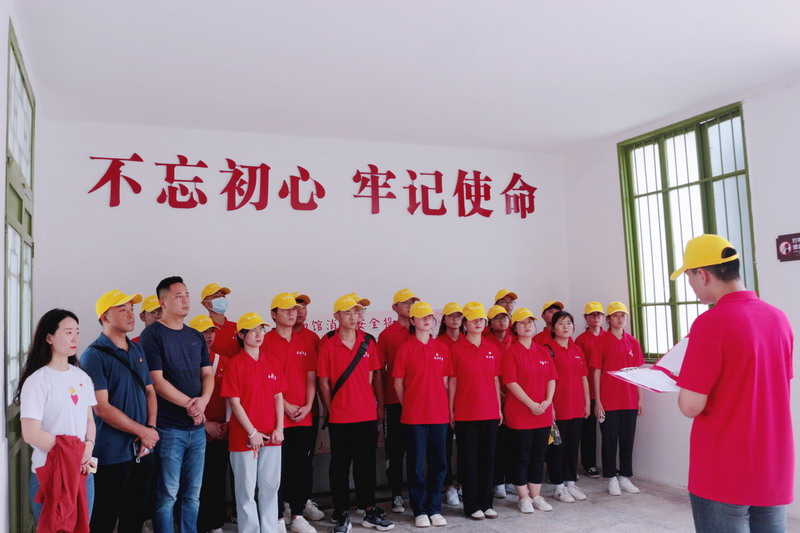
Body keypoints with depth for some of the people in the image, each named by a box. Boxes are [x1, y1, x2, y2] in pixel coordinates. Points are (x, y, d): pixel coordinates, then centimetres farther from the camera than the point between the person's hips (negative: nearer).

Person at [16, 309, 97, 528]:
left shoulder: (82, 377, 7)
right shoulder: (37, 380, -12)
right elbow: (31, 434, -17)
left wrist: (89, 447, -7)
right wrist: (72, 455, -15)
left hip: (84, 472, 6)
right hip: (51, 474, -6)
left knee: (81, 527, 14)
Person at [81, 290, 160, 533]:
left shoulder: (137, 350, 10)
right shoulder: (94, 355, -11)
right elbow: (101, 407, -17)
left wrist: (151, 427, -5)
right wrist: (142, 431, -14)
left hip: (144, 450, 6)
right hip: (112, 454, -6)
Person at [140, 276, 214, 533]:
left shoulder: (196, 336, 12)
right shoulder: (152, 335, -6)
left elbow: (207, 374, 10)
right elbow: (157, 381, -13)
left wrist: (203, 400, -10)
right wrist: (189, 404, -14)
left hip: (197, 427, 6)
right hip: (169, 428, -6)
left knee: (192, 494, 12)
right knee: (167, 495, 2)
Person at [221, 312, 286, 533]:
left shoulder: (271, 363, 8)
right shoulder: (235, 364, -6)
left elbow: (278, 397, 8)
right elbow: (234, 402, -10)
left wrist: (279, 428, -2)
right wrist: (252, 432, -13)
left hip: (271, 436, 4)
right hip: (244, 436, -4)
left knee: (270, 487, 12)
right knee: (246, 490, 5)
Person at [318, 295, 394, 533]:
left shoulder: (368, 342, 3)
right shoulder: (328, 345, -4)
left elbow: (372, 376, 8)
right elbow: (324, 382, -1)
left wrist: (378, 402, 5)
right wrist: (330, 409, 0)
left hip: (367, 414, 2)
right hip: (340, 417, -2)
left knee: (366, 463, 12)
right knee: (340, 465, 7)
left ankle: (369, 511, 24)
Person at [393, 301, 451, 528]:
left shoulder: (442, 348, 7)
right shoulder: (406, 348, -3)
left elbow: (445, 380, 11)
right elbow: (398, 383, 0)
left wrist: (444, 406, 6)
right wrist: (408, 407, 3)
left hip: (439, 415, 3)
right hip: (414, 417, -3)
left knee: (438, 464, 9)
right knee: (416, 465, 5)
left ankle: (434, 509, 23)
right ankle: (420, 511, 18)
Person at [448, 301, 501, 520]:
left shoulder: (492, 349, 8)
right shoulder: (456, 349, -4)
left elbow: (496, 380, 11)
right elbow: (452, 381, -3)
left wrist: (499, 408, 9)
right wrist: (451, 410, -4)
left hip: (490, 413, 4)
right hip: (465, 414, -4)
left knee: (488, 458, 10)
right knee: (468, 459, 4)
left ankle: (486, 502, 23)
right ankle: (471, 505, 15)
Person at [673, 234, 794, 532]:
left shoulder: (710, 323, -20)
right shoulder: (779, 318, 2)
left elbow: (691, 406, -19)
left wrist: (687, 384, 0)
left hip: (724, 475, -7)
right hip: (775, 470, 7)